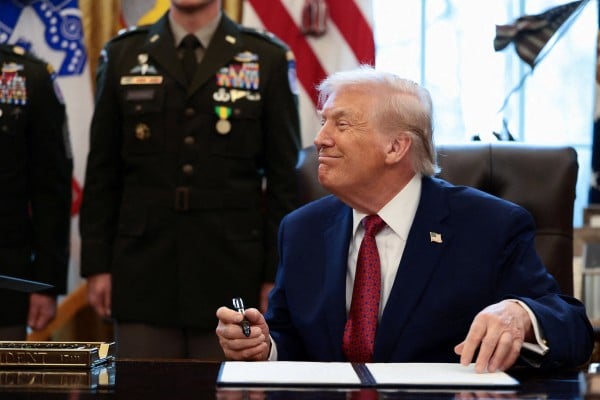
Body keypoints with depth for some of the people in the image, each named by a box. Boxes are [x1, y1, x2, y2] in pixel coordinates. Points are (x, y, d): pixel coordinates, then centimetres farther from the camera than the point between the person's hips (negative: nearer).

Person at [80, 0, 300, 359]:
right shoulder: (123, 56, 8)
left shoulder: (269, 59, 3)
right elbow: (102, 174, 8)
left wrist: (276, 275, -2)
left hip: (232, 276, -1)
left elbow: (284, 178, 2)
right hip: (143, 277, 1)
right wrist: (97, 265, 3)